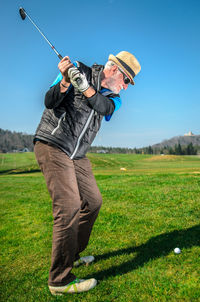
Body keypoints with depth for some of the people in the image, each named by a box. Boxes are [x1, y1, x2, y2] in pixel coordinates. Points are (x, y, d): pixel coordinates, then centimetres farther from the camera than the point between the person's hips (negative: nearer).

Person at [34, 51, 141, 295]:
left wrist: (84, 86, -28)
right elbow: (49, 102, -11)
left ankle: (71, 255, 27)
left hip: (77, 156, 7)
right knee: (68, 206, -16)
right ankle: (60, 280, -5)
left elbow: (103, 107, -13)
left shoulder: (113, 97, 12)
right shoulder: (80, 70, -3)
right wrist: (65, 81, -28)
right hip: (52, 145, -7)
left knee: (93, 201, 9)